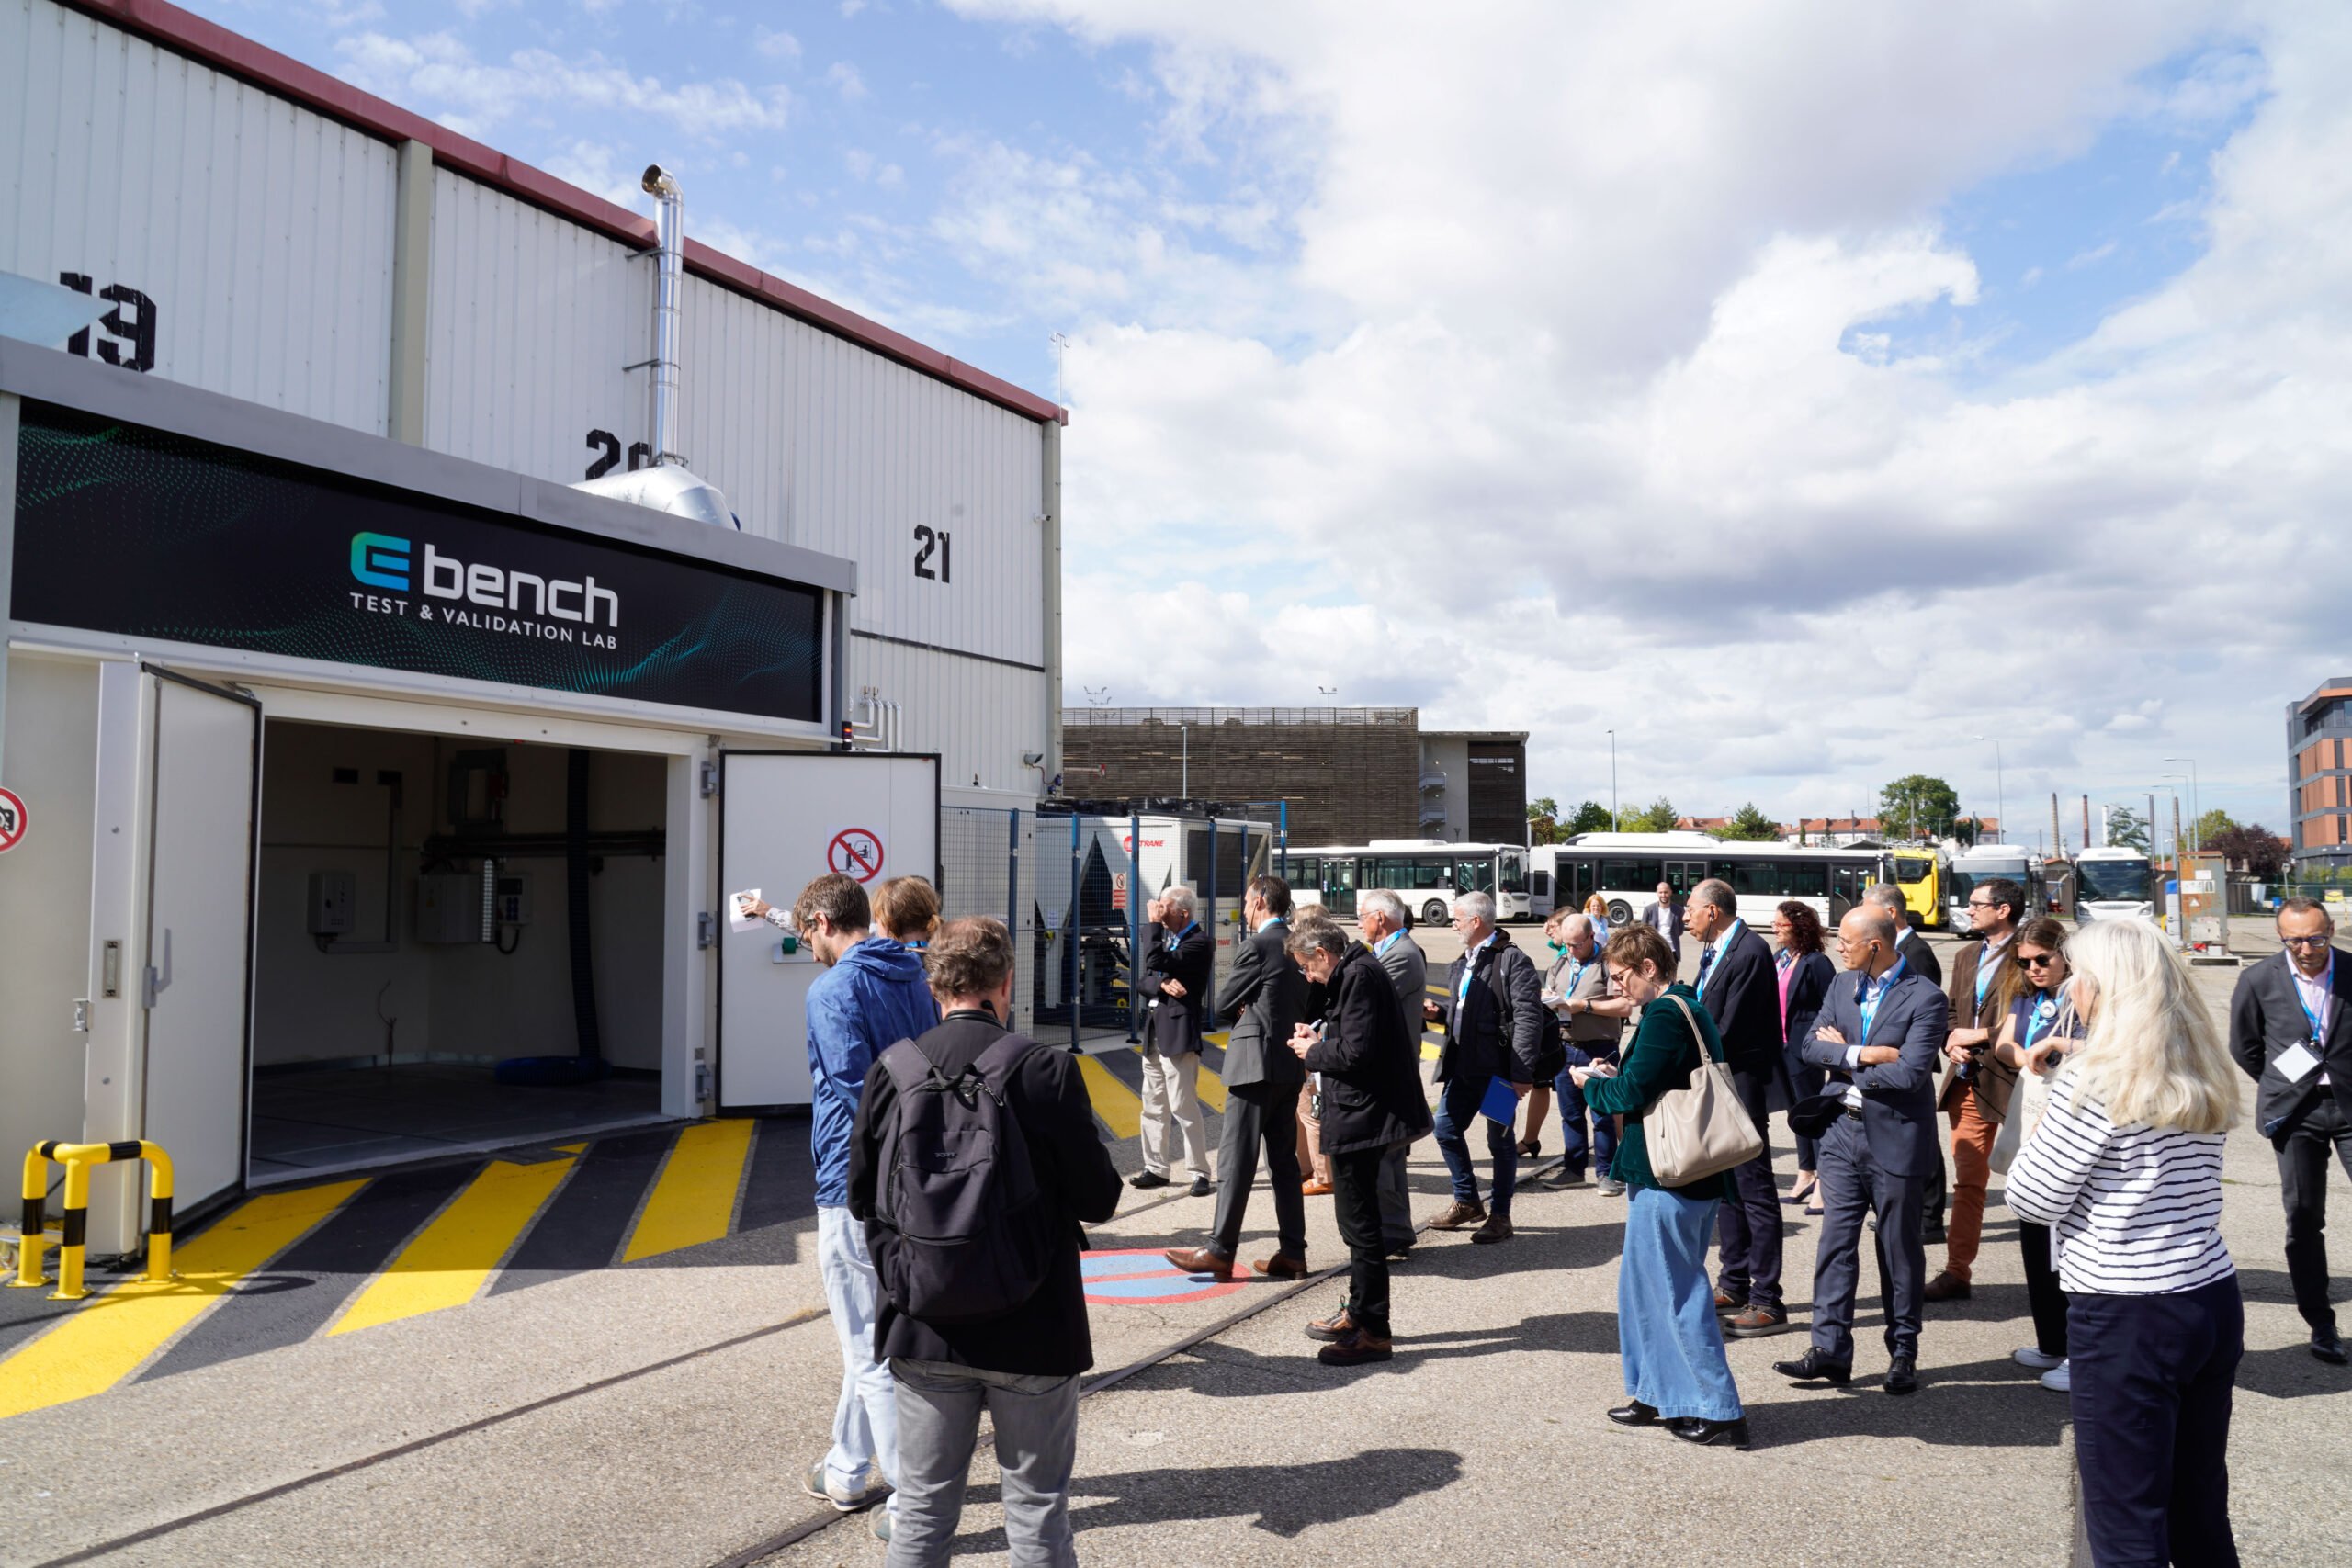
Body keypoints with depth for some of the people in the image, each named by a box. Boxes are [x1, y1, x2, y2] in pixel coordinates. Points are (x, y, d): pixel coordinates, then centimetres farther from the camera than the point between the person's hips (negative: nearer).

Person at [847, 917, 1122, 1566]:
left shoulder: (890, 1071, -6)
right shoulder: (1048, 1070, -15)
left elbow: (861, 1196, 3)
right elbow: (1099, 1200, -11)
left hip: (924, 1326, 3)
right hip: (1032, 1328, -3)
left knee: (922, 1512, 18)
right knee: (1038, 1510, 13)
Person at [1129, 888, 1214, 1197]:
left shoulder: (1199, 942, -13)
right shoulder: (1165, 935, 13)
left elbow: (1155, 961, -25)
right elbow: (1146, 980, 8)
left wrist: (1153, 923, -15)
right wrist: (1163, 983, -13)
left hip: (1178, 1035, -9)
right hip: (1154, 1033, 9)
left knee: (1184, 1107, -6)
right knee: (1153, 1106, 13)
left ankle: (1199, 1173, 2)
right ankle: (1156, 1168, 22)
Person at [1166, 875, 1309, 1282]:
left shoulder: (1257, 946, -13)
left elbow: (1223, 1004, -8)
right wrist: (1251, 1010, 8)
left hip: (1255, 1064, -8)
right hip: (1290, 1064, 8)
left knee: (1236, 1158, -5)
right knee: (1284, 1159, 11)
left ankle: (1220, 1251, -2)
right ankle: (1292, 1252, 13)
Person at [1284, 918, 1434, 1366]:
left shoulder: (1358, 976, -18)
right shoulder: (1357, 972, 14)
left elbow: (1357, 1052, -24)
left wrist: (1313, 1052, -9)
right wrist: (1321, 1039, 8)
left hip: (1361, 1115, -11)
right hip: (1359, 1114, 11)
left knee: (1359, 1223, -4)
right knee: (1357, 1218, 20)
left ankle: (1373, 1332, 4)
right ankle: (1358, 1313, 32)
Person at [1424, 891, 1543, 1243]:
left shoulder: (1512, 961, -13)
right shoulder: (1462, 963, 15)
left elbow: (1528, 1019, -18)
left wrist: (1522, 1072, -22)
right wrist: (1439, 1012, 5)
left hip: (1497, 1069, -9)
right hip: (1462, 1068, 9)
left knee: (1500, 1141, 4)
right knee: (1446, 1129, 13)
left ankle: (1501, 1216, 16)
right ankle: (1467, 1202, 29)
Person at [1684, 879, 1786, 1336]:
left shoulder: (1750, 952, -18)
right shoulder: (1716, 952, 11)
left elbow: (1732, 1028, -20)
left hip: (1742, 1084, -10)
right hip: (1716, 1081, 10)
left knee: (1754, 1189, -4)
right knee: (1727, 1186, 16)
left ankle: (1767, 1300, 1)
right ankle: (1733, 1285, 27)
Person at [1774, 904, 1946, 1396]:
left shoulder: (1925, 999, -13)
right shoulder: (1842, 985, 7)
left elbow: (1911, 1072, -22)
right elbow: (1812, 1044, 0)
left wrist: (1844, 1060, -11)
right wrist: (1862, 1053, -17)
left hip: (1895, 1138, -5)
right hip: (1843, 1130, 5)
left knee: (1899, 1250, 9)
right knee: (1835, 1241, 4)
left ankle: (1903, 1351, 23)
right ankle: (1830, 1348, 9)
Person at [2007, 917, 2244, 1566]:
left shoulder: (2097, 1078, -15)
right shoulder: (2207, 1076, 7)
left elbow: (2031, 1199, -11)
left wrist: (2044, 1122, 6)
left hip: (2125, 1318, -8)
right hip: (2215, 1299, 8)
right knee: (2202, 1513, 19)